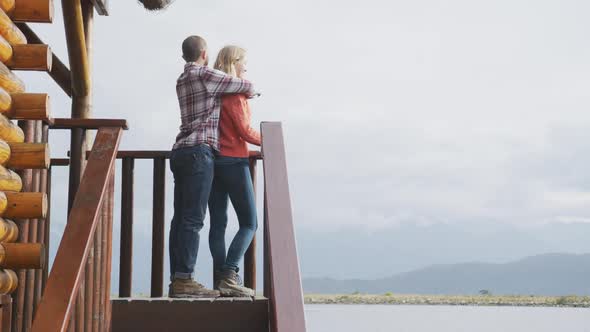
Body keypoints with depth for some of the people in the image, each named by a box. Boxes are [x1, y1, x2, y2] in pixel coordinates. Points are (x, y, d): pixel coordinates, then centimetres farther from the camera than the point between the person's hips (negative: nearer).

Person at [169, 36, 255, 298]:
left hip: (180, 152, 9)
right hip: (199, 151, -9)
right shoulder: (205, 75, -4)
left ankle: (177, 279, 5)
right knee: (192, 218, -12)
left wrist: (240, 92, 23)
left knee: (181, 218, 5)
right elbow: (246, 87, 1)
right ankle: (184, 279, -15)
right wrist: (248, 90, 23)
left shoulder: (182, 80, 21)